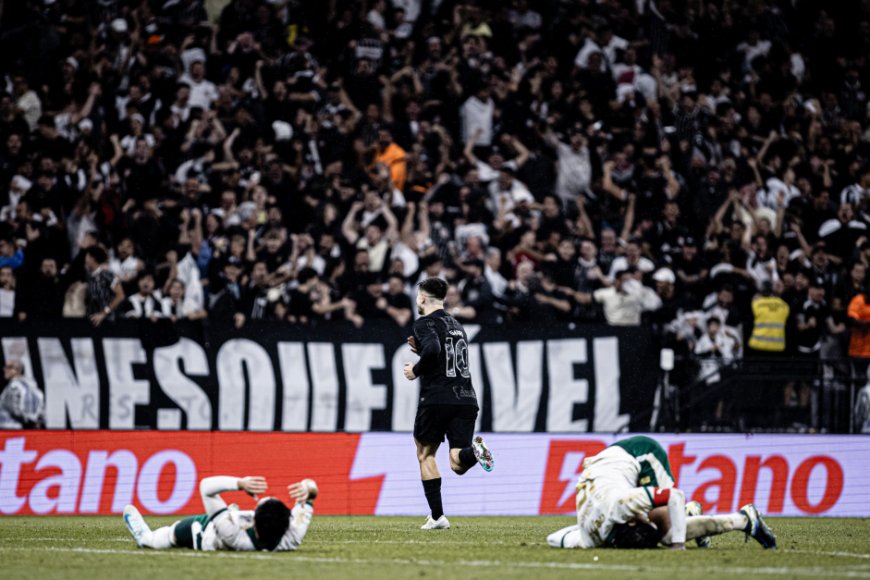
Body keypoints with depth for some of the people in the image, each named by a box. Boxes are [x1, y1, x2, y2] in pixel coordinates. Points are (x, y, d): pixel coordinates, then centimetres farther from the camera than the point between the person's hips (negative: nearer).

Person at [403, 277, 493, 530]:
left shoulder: (425, 322, -2)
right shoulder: (457, 326, 23)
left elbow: (433, 349, -22)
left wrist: (416, 370, -6)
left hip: (437, 399, -5)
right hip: (466, 399, 5)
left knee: (425, 454, 14)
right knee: (458, 464, 0)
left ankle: (437, 516, 7)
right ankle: (473, 450, -35)